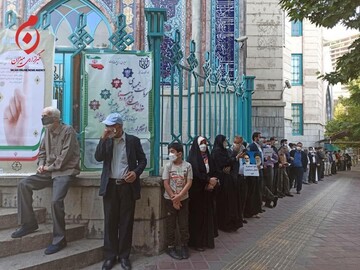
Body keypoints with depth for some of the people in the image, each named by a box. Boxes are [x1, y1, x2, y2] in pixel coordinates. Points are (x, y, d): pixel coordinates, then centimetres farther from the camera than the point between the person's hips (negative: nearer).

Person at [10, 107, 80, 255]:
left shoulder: (68, 131, -10)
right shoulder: (48, 132, 13)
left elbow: (65, 155, -16)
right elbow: (42, 151, 19)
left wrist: (50, 167, -11)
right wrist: (41, 164, 0)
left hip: (65, 171, -8)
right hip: (49, 171, 8)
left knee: (56, 200, -25)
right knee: (23, 184, -5)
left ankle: (59, 240, -10)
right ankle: (28, 223, 4)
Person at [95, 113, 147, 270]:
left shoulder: (133, 140, 2)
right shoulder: (106, 141, 8)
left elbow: (142, 160, 6)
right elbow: (98, 158, -6)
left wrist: (136, 172, -12)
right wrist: (103, 138, -13)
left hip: (127, 186, -1)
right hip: (110, 186, 2)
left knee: (126, 222, 5)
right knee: (110, 222, 5)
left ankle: (124, 256, 17)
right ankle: (110, 256, 16)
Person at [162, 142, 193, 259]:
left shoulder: (187, 166, -6)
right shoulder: (168, 166, -5)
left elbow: (189, 183, -9)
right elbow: (166, 184, -7)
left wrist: (179, 196, -17)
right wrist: (174, 198, -11)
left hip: (183, 199, 0)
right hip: (170, 199, 0)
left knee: (184, 223, 6)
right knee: (171, 224, 6)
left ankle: (184, 246, 20)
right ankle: (171, 247, 16)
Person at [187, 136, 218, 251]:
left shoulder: (208, 157, 12)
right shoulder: (193, 158, -8)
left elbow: (212, 172, 6)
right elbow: (196, 173, -18)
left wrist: (212, 183, -11)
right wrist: (209, 180, -19)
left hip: (207, 191, 6)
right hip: (197, 191, -6)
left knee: (208, 215, 9)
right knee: (198, 215, -1)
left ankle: (207, 240, 20)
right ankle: (197, 242, 8)